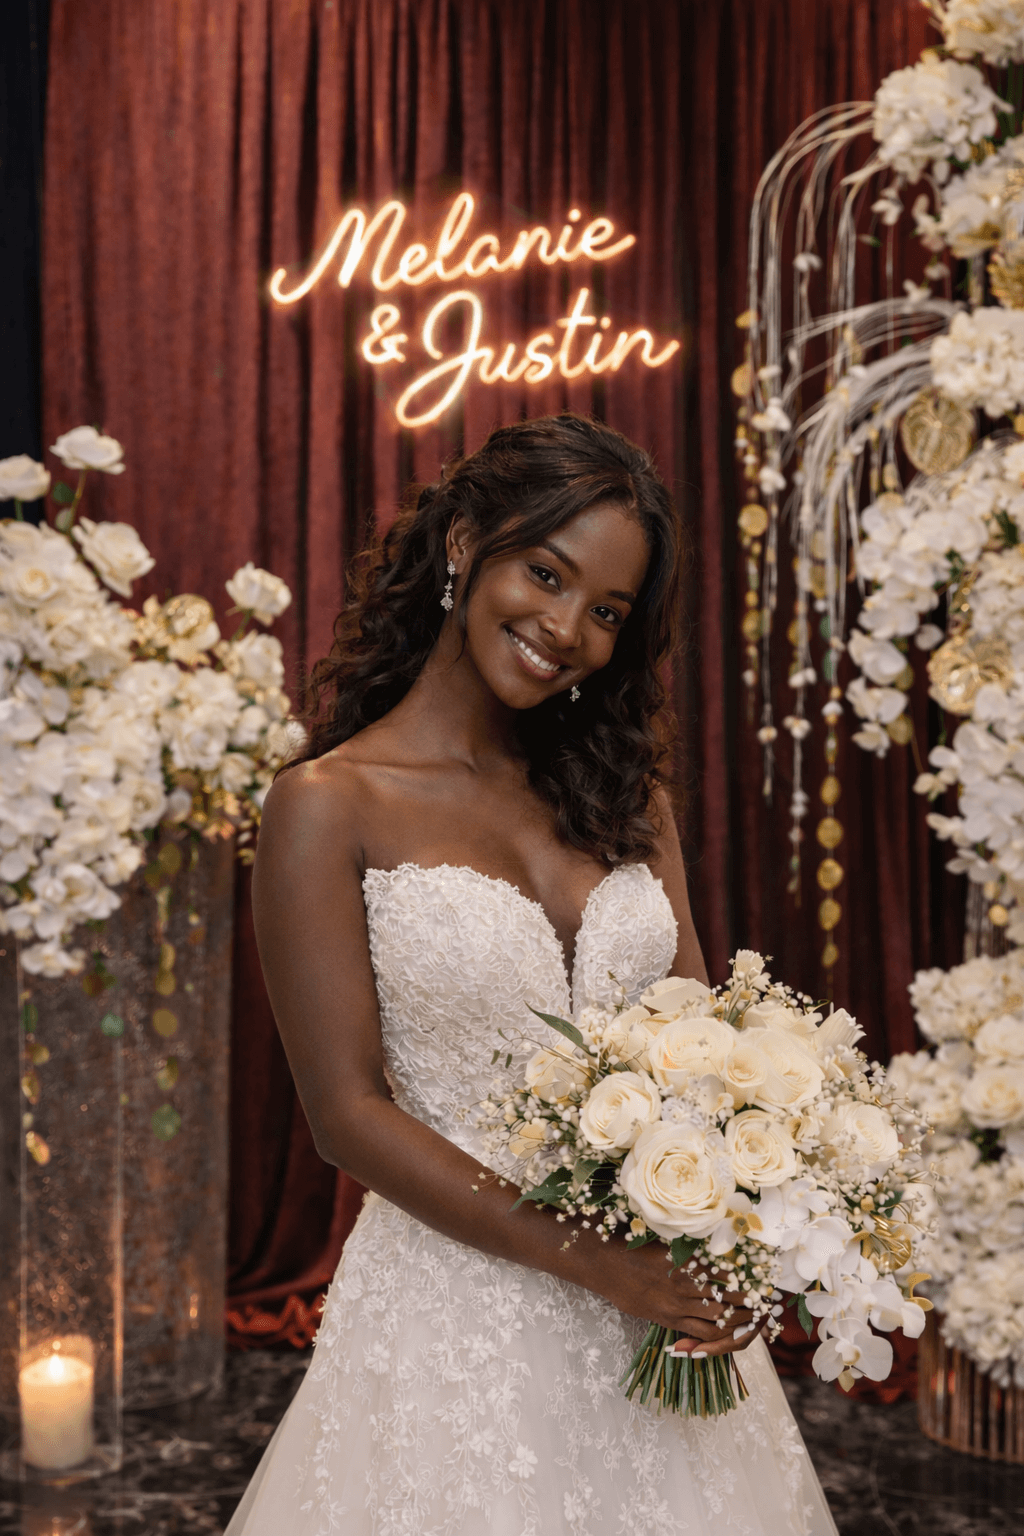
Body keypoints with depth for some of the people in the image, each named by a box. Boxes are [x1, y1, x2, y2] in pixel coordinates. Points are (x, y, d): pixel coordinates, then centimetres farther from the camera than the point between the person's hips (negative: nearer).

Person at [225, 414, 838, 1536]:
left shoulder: (622, 791, 7)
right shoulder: (329, 807, -10)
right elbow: (348, 1112, -12)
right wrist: (588, 1261, -18)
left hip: (661, 1296, 5)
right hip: (459, 1301, -5)